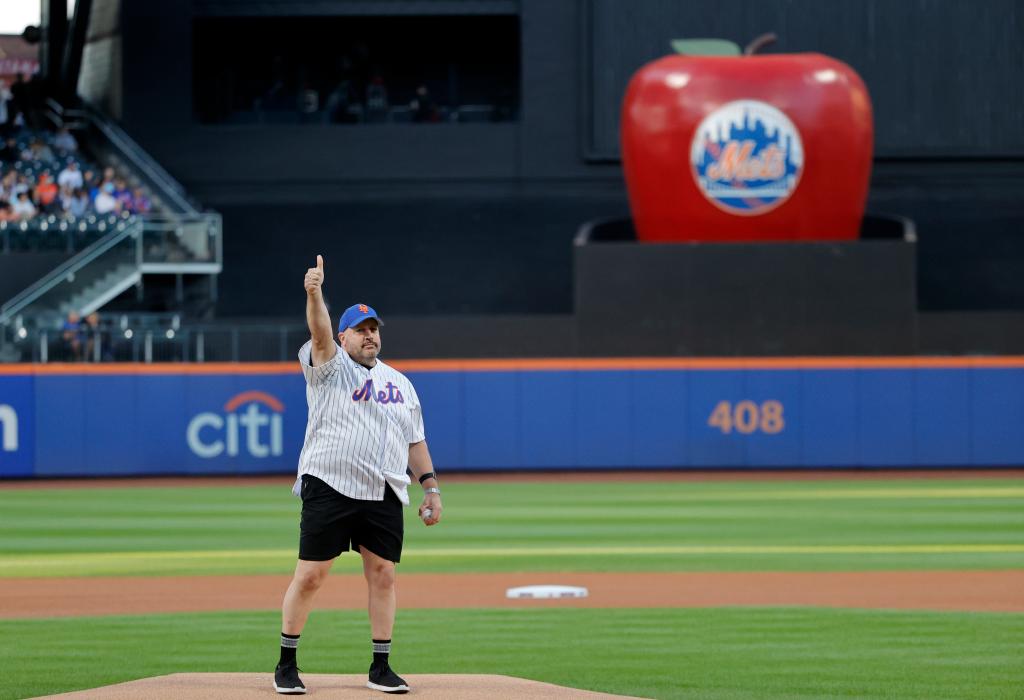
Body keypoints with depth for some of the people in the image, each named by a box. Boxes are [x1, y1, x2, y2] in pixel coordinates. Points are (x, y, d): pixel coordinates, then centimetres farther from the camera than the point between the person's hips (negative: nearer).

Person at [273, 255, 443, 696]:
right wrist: (314, 293, -35)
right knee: (310, 575, -4)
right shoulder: (330, 367, 3)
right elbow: (320, 333, -17)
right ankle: (286, 664, 6)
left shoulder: (400, 383, 18)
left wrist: (430, 487, 9)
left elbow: (415, 440, 19)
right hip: (329, 489, -4)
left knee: (382, 574, 2)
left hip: (385, 495, 4)